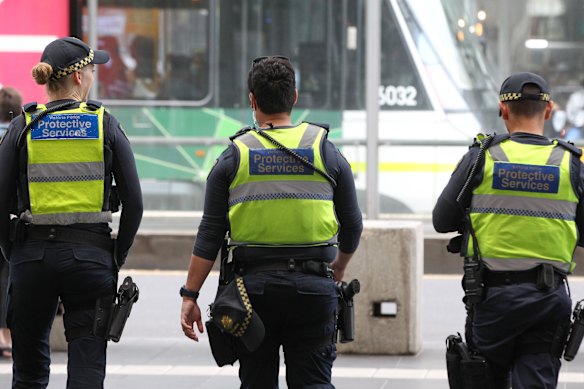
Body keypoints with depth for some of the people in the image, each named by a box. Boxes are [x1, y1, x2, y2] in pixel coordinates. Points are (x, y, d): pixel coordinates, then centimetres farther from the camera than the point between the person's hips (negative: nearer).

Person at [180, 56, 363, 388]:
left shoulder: (234, 156, 1)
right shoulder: (326, 151, 3)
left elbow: (210, 235, -1)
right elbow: (352, 225, 11)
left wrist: (190, 295, 3)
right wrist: (340, 267, 31)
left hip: (253, 284, 0)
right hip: (311, 286, 0)